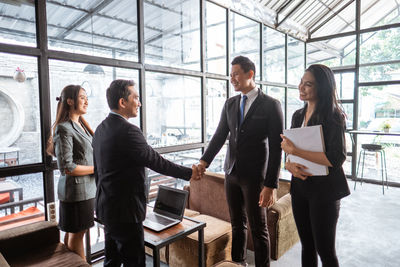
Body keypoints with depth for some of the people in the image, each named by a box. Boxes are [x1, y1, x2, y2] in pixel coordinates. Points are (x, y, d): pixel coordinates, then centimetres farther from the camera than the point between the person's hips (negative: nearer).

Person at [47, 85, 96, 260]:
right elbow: (67, 168, -20)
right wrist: (96, 169, -13)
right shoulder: (64, 129, -16)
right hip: (76, 189, -8)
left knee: (72, 232, 18)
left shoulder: (80, 125, 12)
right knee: (76, 234, 4)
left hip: (87, 187, 8)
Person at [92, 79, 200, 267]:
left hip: (106, 207, 10)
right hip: (124, 211, -10)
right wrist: (189, 173, -6)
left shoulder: (101, 128, 7)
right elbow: (156, 162, -18)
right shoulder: (128, 131, -22)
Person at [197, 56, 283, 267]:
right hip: (232, 172, 5)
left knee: (258, 228, 8)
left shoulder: (271, 105, -9)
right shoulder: (230, 104, 7)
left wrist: (270, 185, -15)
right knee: (237, 224, 18)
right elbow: (219, 136, 3)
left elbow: (275, 148, -11)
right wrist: (204, 161, -12)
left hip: (255, 175, -5)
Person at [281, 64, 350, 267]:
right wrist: (290, 165, -11)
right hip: (300, 186, 6)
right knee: (307, 246, 19)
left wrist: (295, 151, -21)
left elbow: (336, 158, -21)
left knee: (325, 249, 8)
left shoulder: (333, 116, -12)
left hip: (324, 190, -6)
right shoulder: (298, 115, 8)